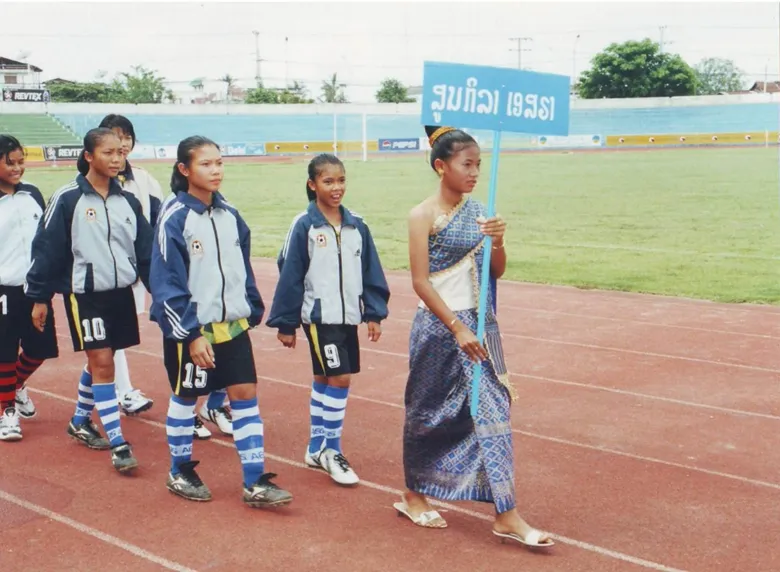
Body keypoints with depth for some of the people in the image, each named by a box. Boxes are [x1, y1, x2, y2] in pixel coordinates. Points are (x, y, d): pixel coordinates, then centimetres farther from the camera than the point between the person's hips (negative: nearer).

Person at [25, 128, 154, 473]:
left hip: (121, 292, 5)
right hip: (84, 294, -5)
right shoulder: (67, 199, -9)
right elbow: (47, 248, -7)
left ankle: (80, 422, 37)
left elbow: (146, 250, 8)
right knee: (102, 363, -7)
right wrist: (39, 296, -6)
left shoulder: (127, 201, 6)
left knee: (99, 360, 16)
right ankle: (118, 445, -4)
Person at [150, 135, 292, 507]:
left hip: (232, 326, 5)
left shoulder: (229, 215, 6)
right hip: (191, 329, -5)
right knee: (185, 398, 10)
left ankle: (255, 483, 8)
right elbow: (167, 284, -15)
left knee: (245, 394, 2)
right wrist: (191, 334, -17)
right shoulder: (175, 218, -13)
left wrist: (253, 312, 13)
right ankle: (180, 473, 29)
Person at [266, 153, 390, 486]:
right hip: (319, 317, -5)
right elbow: (290, 274, -7)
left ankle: (317, 449, 26)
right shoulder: (304, 226, -10)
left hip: (348, 316, 5)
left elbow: (371, 272, 9)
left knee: (324, 379, 14)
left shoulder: (356, 226, 4)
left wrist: (374, 313, 5)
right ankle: (330, 451, 6)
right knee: (339, 379, -9)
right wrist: (286, 323, -6)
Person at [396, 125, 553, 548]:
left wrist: (498, 241, -12)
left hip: (479, 325, 5)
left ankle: (506, 516, 6)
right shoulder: (424, 215, -10)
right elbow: (421, 282, -13)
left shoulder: (478, 211, 6)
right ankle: (414, 496, 29)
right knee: (429, 413, 9)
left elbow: (497, 272, 9)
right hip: (441, 327, -5)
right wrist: (457, 328, -17)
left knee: (492, 410, 2)